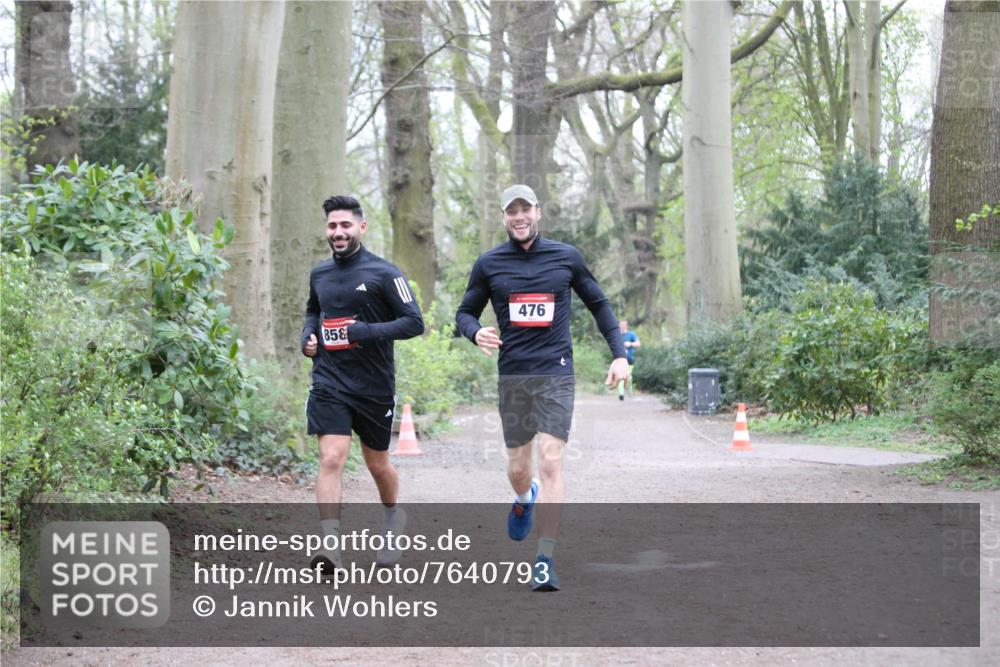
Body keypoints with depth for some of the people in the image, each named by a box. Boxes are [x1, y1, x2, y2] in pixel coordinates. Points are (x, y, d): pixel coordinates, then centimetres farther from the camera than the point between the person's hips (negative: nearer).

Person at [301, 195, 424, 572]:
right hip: (329, 384, 2)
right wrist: (308, 337, 8)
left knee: (377, 464, 14)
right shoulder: (319, 274, 9)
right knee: (331, 459, -14)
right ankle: (330, 548, -20)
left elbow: (414, 322, -12)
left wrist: (363, 332, -21)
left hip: (374, 386, -2)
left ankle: (394, 517, 44)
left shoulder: (383, 273, -7)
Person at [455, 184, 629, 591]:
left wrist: (619, 354, 7)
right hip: (512, 376, 2)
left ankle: (545, 562, -10)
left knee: (551, 463, -12)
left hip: (556, 374, -2)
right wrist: (476, 333, -11)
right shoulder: (489, 264, 5)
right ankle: (524, 501, 47)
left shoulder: (566, 257, 4)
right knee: (518, 467, 8)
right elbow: (465, 312, 13)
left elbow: (598, 304, 15)